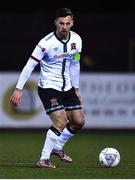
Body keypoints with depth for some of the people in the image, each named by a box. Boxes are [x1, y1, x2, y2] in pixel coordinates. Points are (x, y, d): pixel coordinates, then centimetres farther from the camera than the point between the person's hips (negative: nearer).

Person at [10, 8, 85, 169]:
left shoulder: (76, 40, -2)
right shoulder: (47, 42, -21)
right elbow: (30, 65, -18)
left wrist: (76, 88, 18)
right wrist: (18, 89, -20)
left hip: (67, 87, 7)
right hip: (48, 87, -7)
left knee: (78, 121, 7)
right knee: (61, 121, -21)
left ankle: (57, 148, 30)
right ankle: (44, 160, -14)